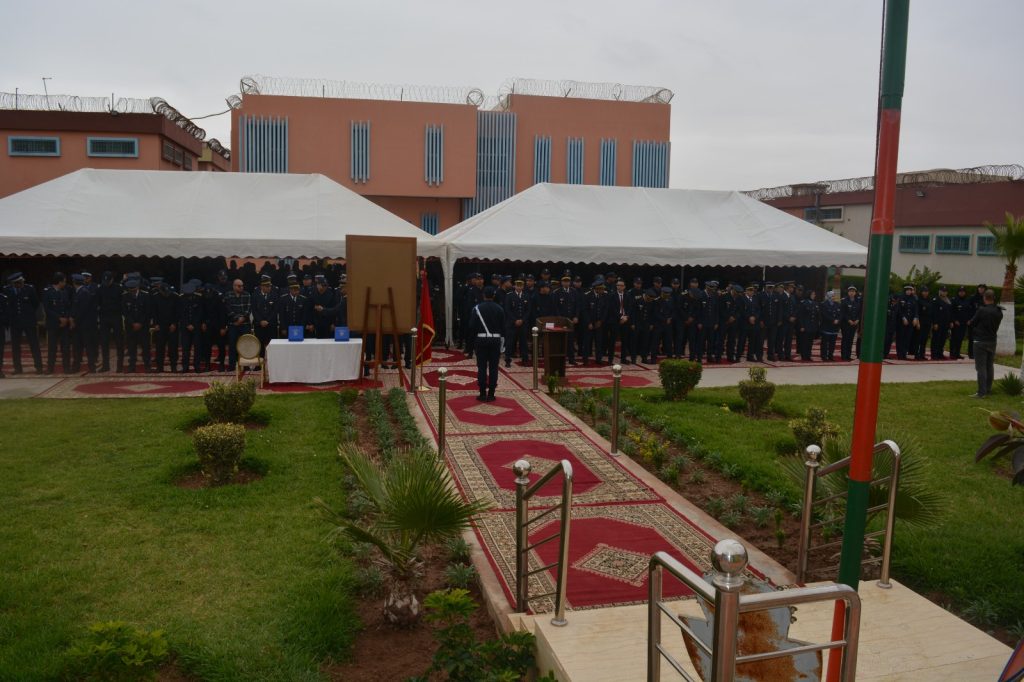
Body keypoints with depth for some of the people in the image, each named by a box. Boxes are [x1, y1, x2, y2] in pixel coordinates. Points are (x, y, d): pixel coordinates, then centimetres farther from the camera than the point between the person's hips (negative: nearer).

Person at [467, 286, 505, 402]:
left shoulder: (477, 308, -5)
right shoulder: (499, 309, 0)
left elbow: (472, 326, -6)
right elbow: (503, 326, 2)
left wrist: (475, 336, 9)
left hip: (481, 339, -1)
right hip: (496, 339, 1)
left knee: (482, 367, 3)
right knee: (493, 367, 4)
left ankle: (482, 393, 4)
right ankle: (491, 394, 5)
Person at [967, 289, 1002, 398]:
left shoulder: (982, 310, -17)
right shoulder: (999, 312, 3)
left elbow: (971, 324, -8)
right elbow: (996, 326, 12)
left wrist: (970, 325, 12)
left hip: (981, 341, -6)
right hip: (992, 341, 6)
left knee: (981, 367, -5)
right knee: (990, 366, 15)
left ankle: (981, 392, -7)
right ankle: (988, 389, 24)